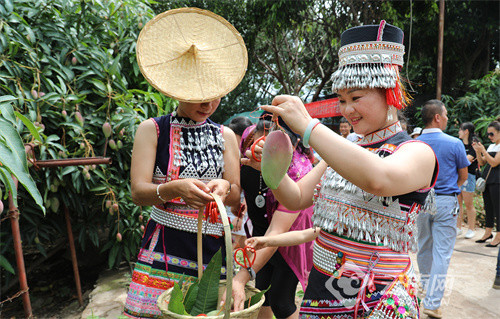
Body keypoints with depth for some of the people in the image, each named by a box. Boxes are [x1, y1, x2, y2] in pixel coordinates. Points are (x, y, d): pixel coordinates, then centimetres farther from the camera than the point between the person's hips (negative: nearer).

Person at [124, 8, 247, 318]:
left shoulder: (225, 136, 7)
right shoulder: (152, 130, 0)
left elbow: (236, 197, 4)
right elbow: (138, 192, -8)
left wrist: (224, 187, -19)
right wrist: (175, 189, -28)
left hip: (213, 246, 2)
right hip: (164, 246, -2)